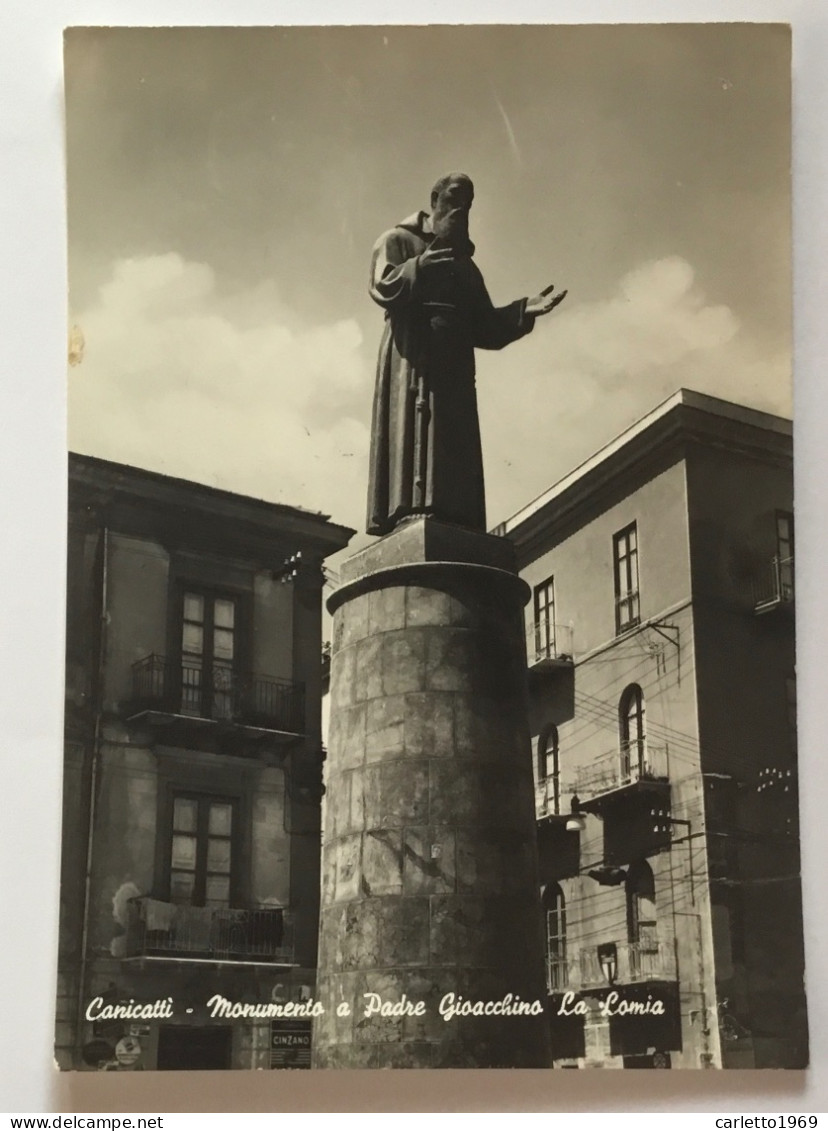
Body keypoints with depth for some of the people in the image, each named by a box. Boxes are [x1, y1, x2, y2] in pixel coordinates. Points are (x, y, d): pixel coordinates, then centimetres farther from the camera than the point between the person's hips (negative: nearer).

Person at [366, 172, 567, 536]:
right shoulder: (399, 241, 14)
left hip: (454, 364, 6)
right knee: (414, 435, -21)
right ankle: (412, 512, -30)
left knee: (455, 444, -8)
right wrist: (420, 266, -22)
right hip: (413, 354, -6)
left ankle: (451, 522, -15)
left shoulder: (466, 266, 30)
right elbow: (382, 287, -5)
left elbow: (484, 328, 22)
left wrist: (524, 310, 7)